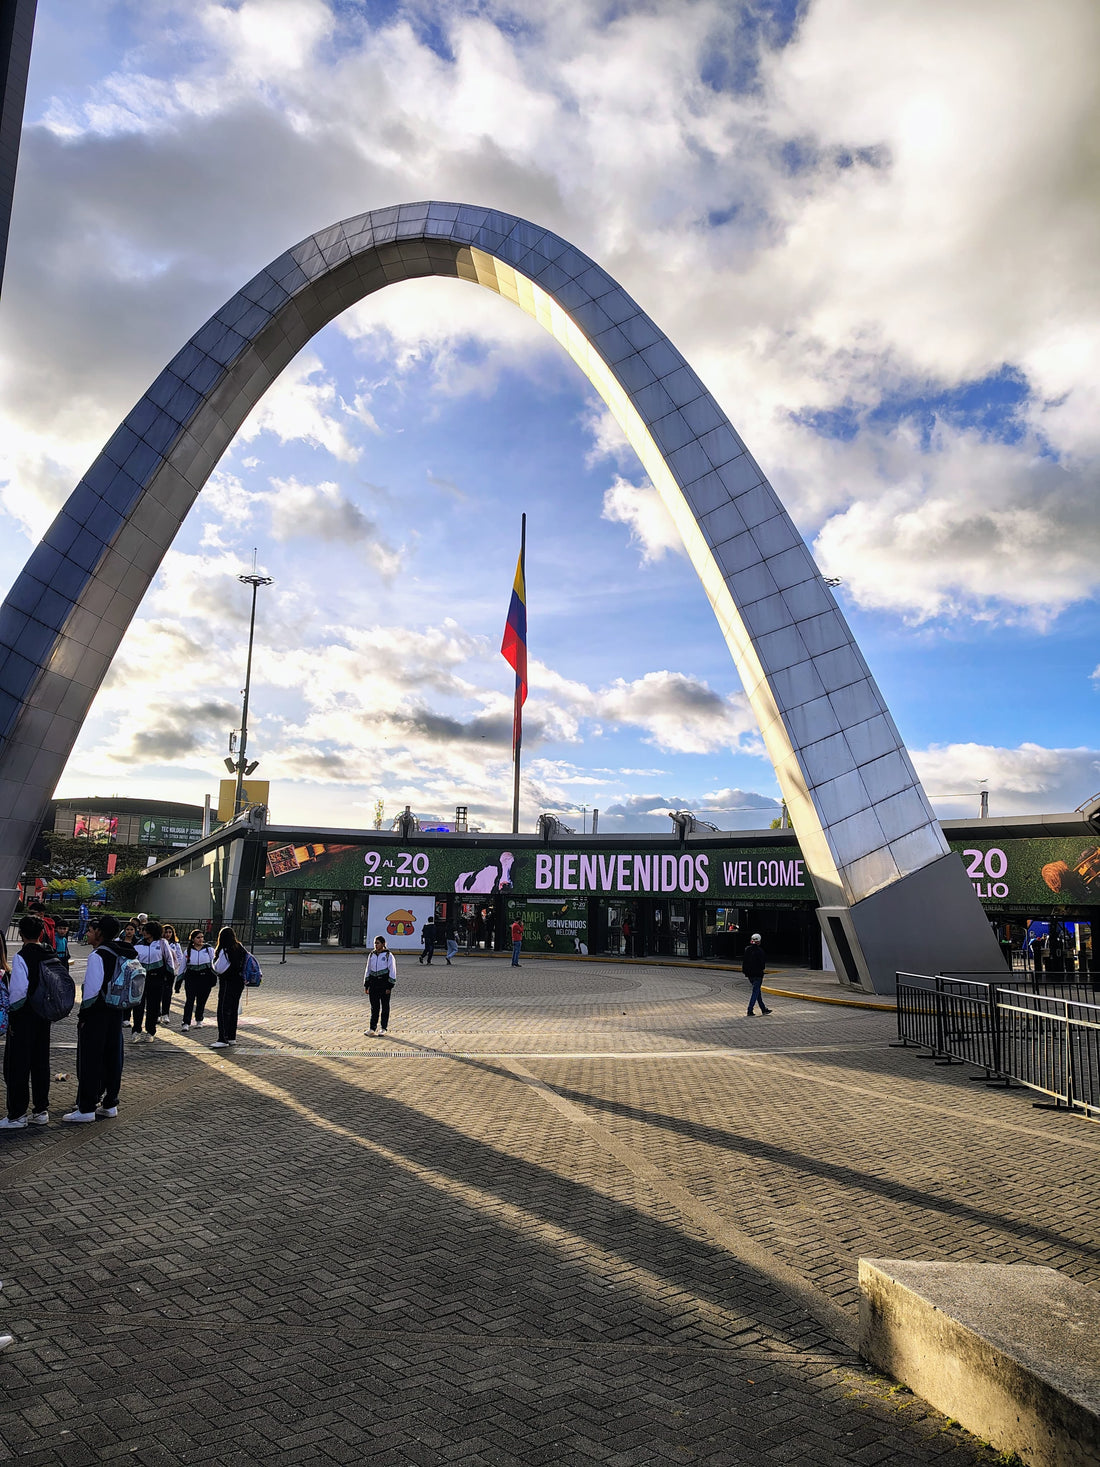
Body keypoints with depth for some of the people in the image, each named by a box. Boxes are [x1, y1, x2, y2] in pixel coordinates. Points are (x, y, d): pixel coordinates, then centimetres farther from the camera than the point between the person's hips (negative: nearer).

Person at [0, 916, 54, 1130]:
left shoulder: (21, 957, -16)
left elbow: (19, 991, -21)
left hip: (23, 1016, -7)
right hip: (44, 1016, 7)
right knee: (40, 1063, 14)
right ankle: (41, 1111, 19)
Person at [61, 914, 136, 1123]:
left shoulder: (98, 956, -17)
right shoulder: (122, 954, 6)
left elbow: (92, 989, -19)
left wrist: (83, 1014, -9)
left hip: (96, 1013, -8)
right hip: (117, 1012, 8)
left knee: (89, 1061, 0)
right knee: (112, 1059, 13)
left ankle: (86, 1109, 4)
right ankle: (110, 1104, 20)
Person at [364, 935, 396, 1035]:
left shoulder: (388, 956, -5)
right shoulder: (372, 955, 10)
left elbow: (392, 971, -5)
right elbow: (368, 970, 16)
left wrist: (390, 986, -10)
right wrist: (366, 985, 11)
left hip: (384, 983, -4)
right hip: (373, 984, 4)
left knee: (385, 1006, 3)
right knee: (374, 1007, 7)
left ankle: (384, 1028, 11)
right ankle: (373, 1028, 14)